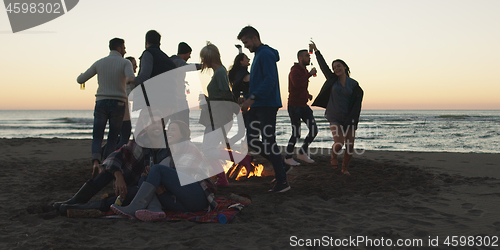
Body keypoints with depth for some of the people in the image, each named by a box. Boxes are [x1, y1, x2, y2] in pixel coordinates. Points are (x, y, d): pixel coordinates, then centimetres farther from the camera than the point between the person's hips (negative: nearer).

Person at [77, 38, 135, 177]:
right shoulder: (125, 63, -2)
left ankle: (96, 162, -20)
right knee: (112, 139, 11)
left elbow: (80, 80, 10)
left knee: (97, 137, 6)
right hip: (118, 104, -2)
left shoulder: (99, 63, 7)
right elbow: (131, 78, -24)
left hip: (101, 103, 2)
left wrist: (82, 76, 33)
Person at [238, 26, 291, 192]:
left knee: (269, 142, -8)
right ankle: (282, 165, 19)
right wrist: (247, 100, 16)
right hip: (257, 106, 10)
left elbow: (270, 80, -23)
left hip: (267, 105, -10)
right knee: (252, 141, 10)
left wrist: (252, 98, -28)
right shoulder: (258, 55, 20)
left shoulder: (265, 54, -11)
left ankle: (282, 182, 1)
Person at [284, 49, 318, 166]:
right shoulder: (295, 70, -12)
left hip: (304, 106, 8)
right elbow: (297, 83, -34)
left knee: (314, 130, 1)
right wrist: (310, 74, -24)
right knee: (296, 134, -4)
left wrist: (307, 94, 11)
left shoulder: (305, 71, 15)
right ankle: (288, 157, 14)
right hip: (294, 106, -8)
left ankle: (302, 153, 17)